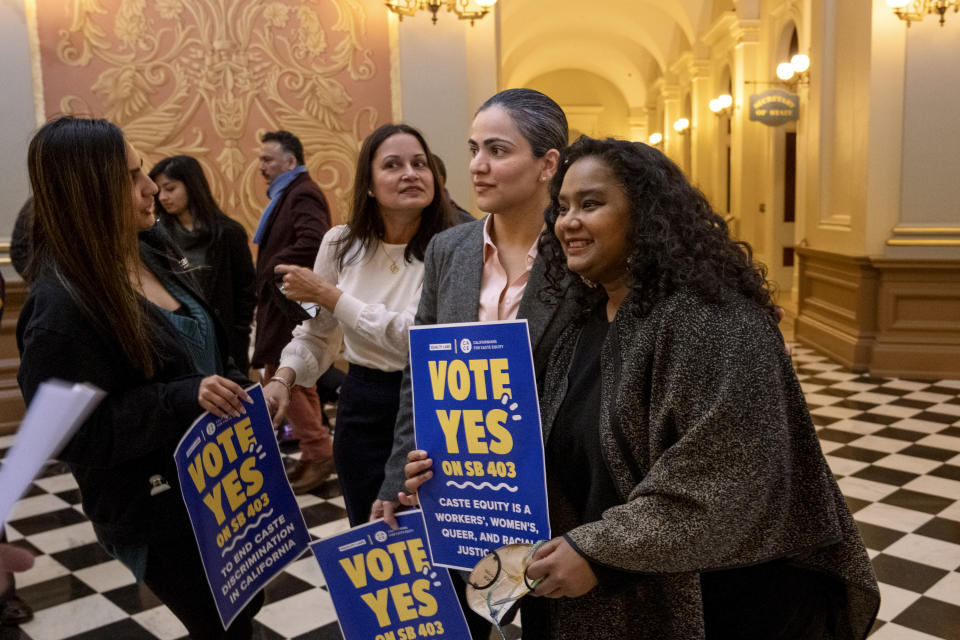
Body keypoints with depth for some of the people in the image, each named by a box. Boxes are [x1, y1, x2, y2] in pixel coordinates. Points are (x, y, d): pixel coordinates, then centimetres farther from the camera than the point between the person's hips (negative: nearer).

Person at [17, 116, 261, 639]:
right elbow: (72, 435, -24)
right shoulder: (61, 308, -23)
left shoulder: (150, 254, 2)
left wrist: (234, 389, 0)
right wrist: (185, 400, -30)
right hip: (157, 513, -8)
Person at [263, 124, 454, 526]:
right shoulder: (342, 243, 2)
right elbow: (317, 333, 11)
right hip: (361, 408, 4)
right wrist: (282, 379, -7)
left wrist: (329, 295, -16)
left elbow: (417, 337, -23)